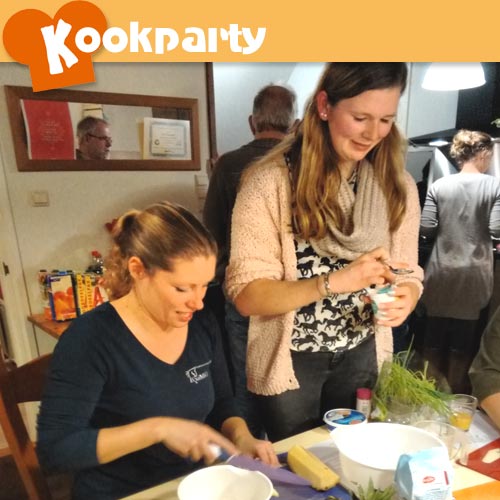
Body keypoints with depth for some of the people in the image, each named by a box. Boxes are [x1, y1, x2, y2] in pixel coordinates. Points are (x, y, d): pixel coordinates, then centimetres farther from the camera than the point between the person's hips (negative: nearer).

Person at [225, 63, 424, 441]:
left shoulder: (398, 185, -5)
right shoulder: (270, 180, -20)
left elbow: (409, 274, 1)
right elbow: (246, 295, -22)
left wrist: (406, 297, -22)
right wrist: (334, 281, -34)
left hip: (363, 354, 4)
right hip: (290, 359, -3)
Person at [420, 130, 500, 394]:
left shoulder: (439, 185, -1)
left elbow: (426, 227, -5)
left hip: (441, 272, 2)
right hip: (472, 273, -1)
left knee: (434, 335, 14)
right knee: (463, 338, 11)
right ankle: (455, 395, 25)